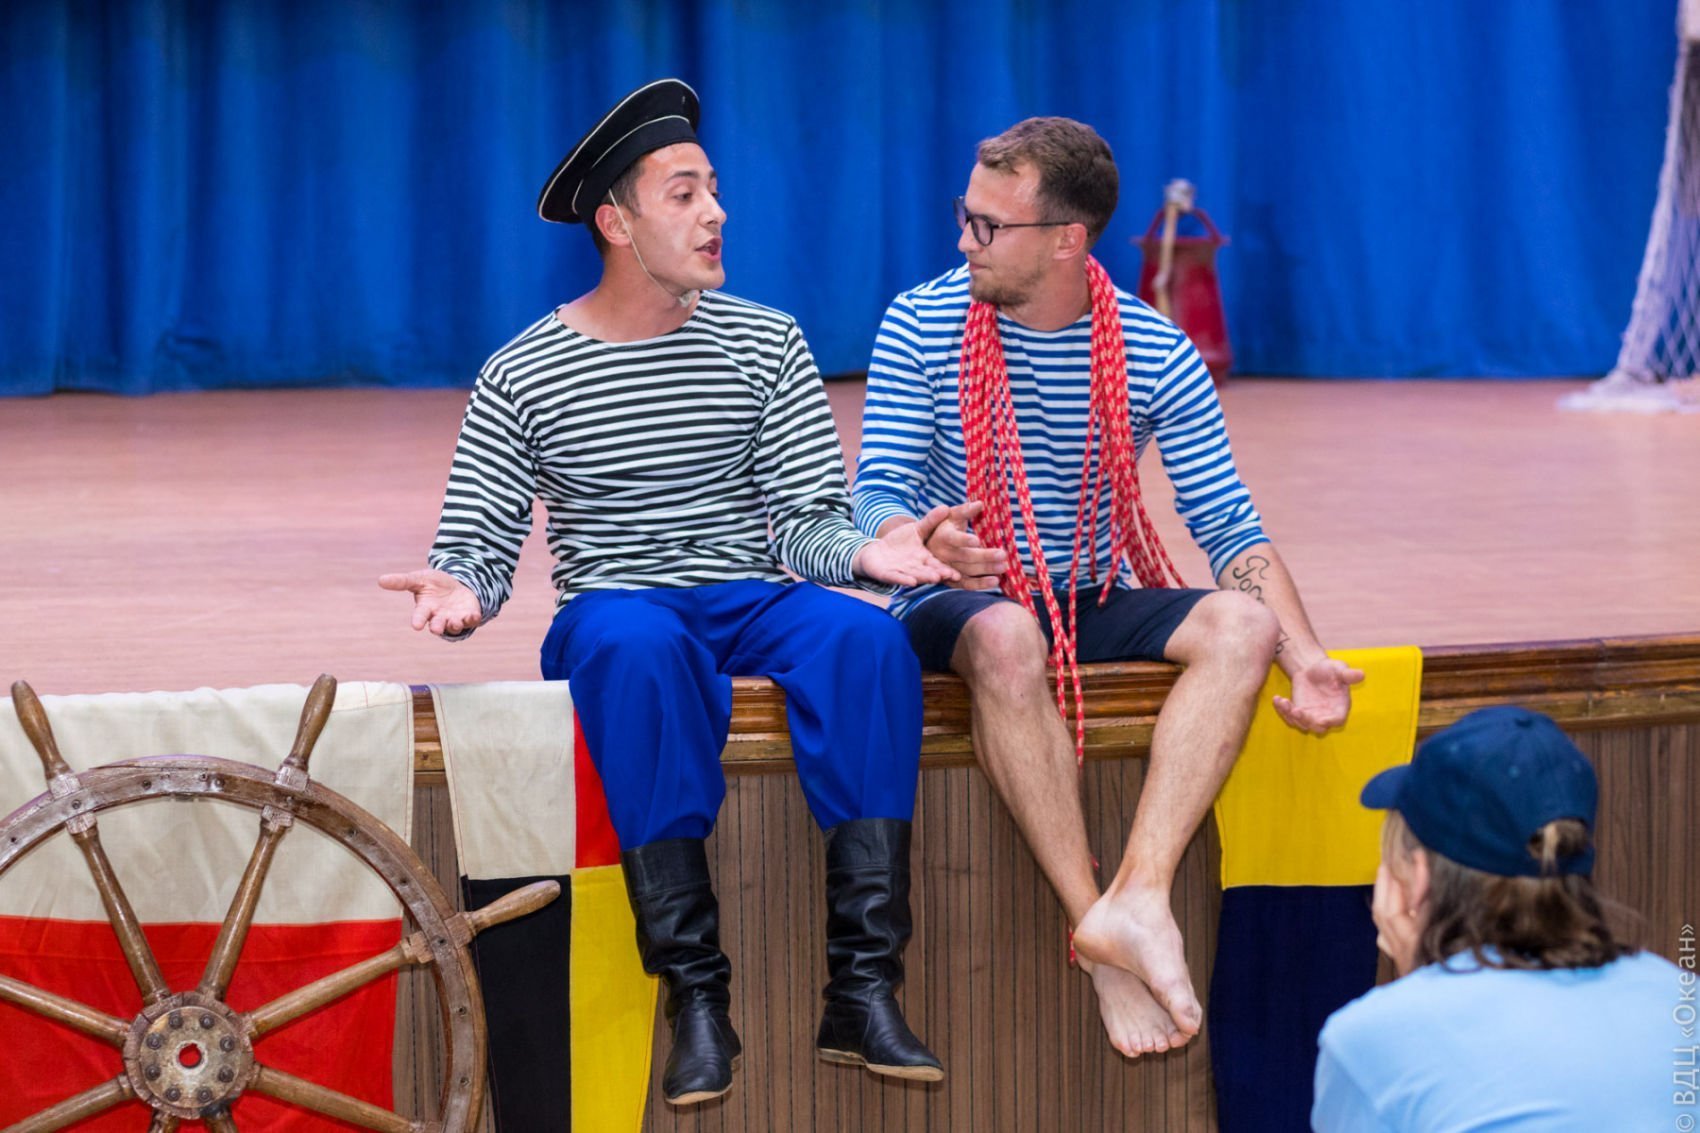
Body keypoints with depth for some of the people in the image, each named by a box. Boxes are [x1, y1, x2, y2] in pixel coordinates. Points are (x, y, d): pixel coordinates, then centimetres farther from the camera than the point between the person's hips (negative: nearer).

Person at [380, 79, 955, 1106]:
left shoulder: (766, 345, 10)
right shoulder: (522, 378, 4)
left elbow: (807, 520, 6)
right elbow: (478, 549, 3)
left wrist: (867, 551, -17)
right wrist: (457, 592, -21)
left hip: (753, 605, 2)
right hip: (612, 610, -2)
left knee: (867, 638, -32)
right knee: (642, 647, -39)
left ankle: (864, 992, -34)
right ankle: (697, 1000, -38)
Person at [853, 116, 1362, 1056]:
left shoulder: (1156, 354, -1)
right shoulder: (921, 325, -5)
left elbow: (1229, 529, -3)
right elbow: (879, 494, -9)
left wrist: (1305, 657, -19)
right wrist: (925, 545, -35)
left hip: (1096, 600, 3)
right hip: (955, 605, -3)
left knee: (1242, 624, -26)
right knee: (1006, 635, -38)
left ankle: (1138, 899, -41)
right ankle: (1095, 924, -34)